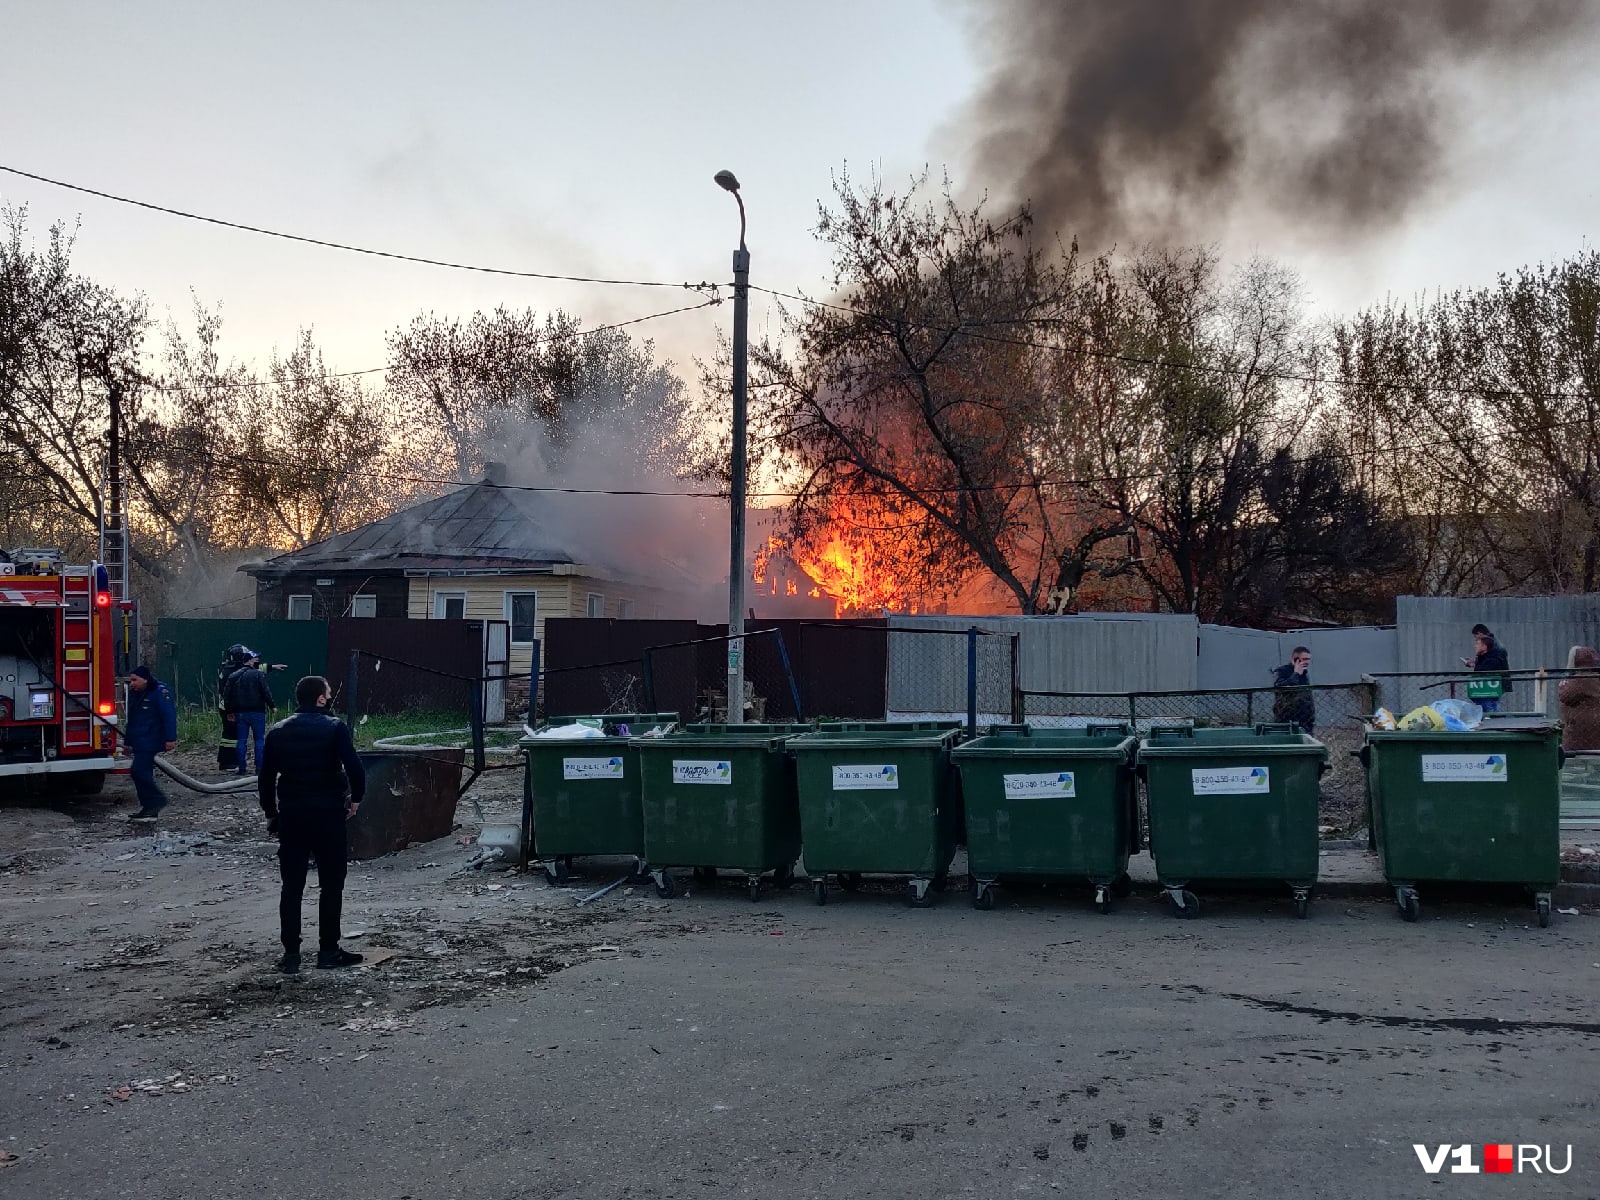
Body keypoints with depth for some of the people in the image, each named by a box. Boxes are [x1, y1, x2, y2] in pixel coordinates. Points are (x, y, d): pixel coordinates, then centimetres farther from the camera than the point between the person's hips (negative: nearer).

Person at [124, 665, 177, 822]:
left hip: (151, 742, -10)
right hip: (139, 743, 10)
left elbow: (169, 715, -17)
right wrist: (127, 742, 26)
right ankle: (149, 809, 13)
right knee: (143, 773, 9)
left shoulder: (159, 691, -11)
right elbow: (131, 720, 25)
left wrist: (170, 738, -22)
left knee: (138, 771, -16)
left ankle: (157, 799, -7)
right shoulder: (135, 694, 17)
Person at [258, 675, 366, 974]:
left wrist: (270, 812, 19)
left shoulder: (278, 731, 6)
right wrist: (355, 798, 0)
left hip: (290, 815, 4)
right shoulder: (335, 728, -8)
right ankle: (328, 950, 8)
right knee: (331, 885, 6)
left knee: (291, 887, 8)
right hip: (328, 815, -4)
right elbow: (354, 767, -16)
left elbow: (265, 778, 9)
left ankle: (291, 954, 8)